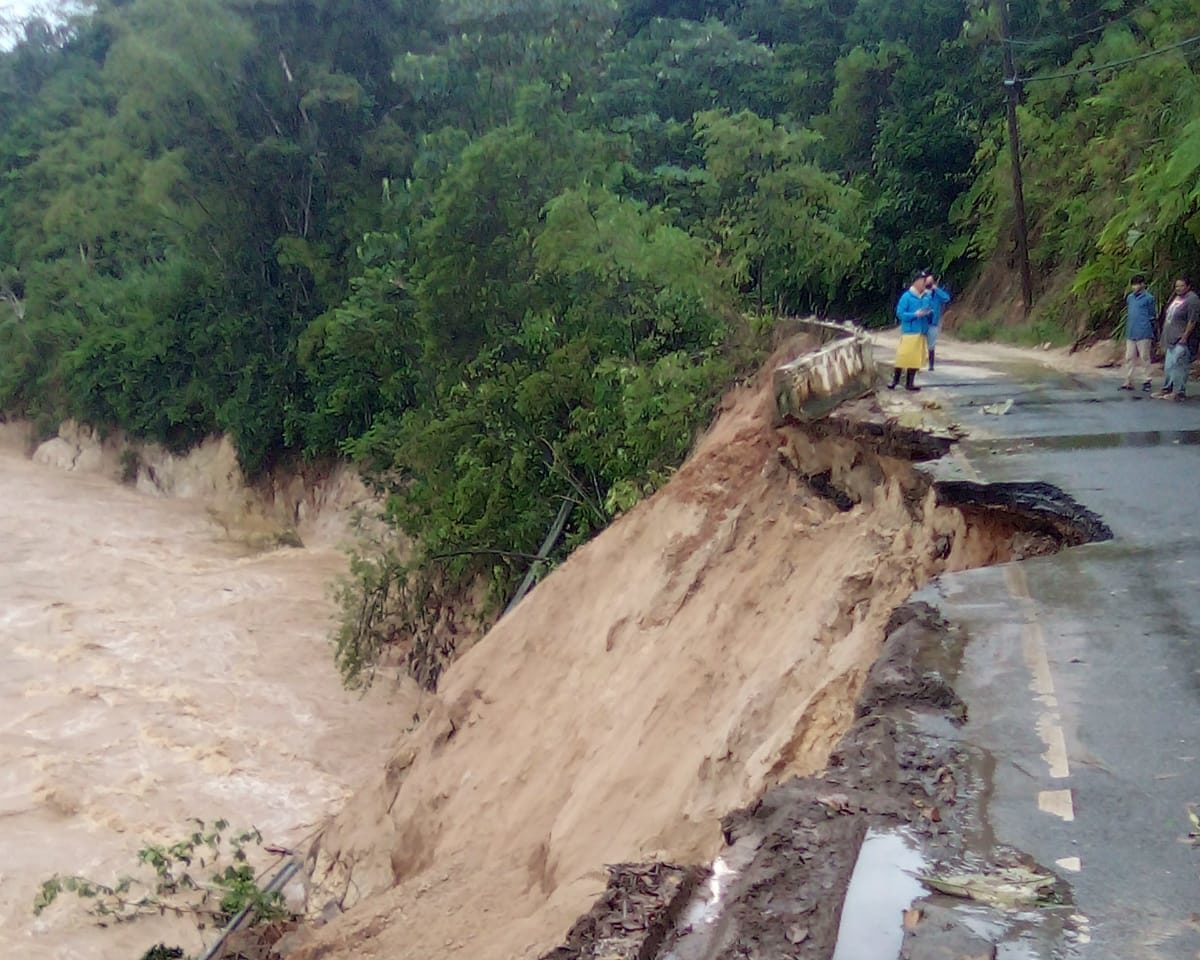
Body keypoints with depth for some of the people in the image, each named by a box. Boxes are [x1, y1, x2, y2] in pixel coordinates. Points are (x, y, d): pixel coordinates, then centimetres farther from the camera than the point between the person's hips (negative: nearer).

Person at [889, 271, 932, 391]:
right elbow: (900, 314, -9)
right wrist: (916, 314, -18)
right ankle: (895, 380, 7)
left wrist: (929, 313, -4)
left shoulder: (927, 297, 10)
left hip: (921, 332, 6)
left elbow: (929, 312, 19)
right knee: (903, 357, -7)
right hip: (909, 332, -6)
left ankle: (909, 383, 13)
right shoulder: (907, 296, -6)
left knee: (916, 358, 6)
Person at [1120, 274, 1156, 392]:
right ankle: (1128, 382, 11)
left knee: (1144, 358, 1)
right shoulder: (1130, 298, 12)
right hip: (1130, 334, 6)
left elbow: (1152, 316, -3)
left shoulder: (1148, 298, -5)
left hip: (1143, 334, -6)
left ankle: (1147, 382, 9)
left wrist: (1152, 334, -5)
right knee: (1129, 358, 7)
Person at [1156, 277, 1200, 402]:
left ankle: (1180, 392, -5)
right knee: (1168, 366, 14)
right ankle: (1167, 389, 23)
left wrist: (1184, 338, -19)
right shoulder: (1175, 298, 16)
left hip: (1182, 340, -9)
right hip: (1172, 339, 9)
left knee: (1178, 366, -9)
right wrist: (1164, 337, 18)